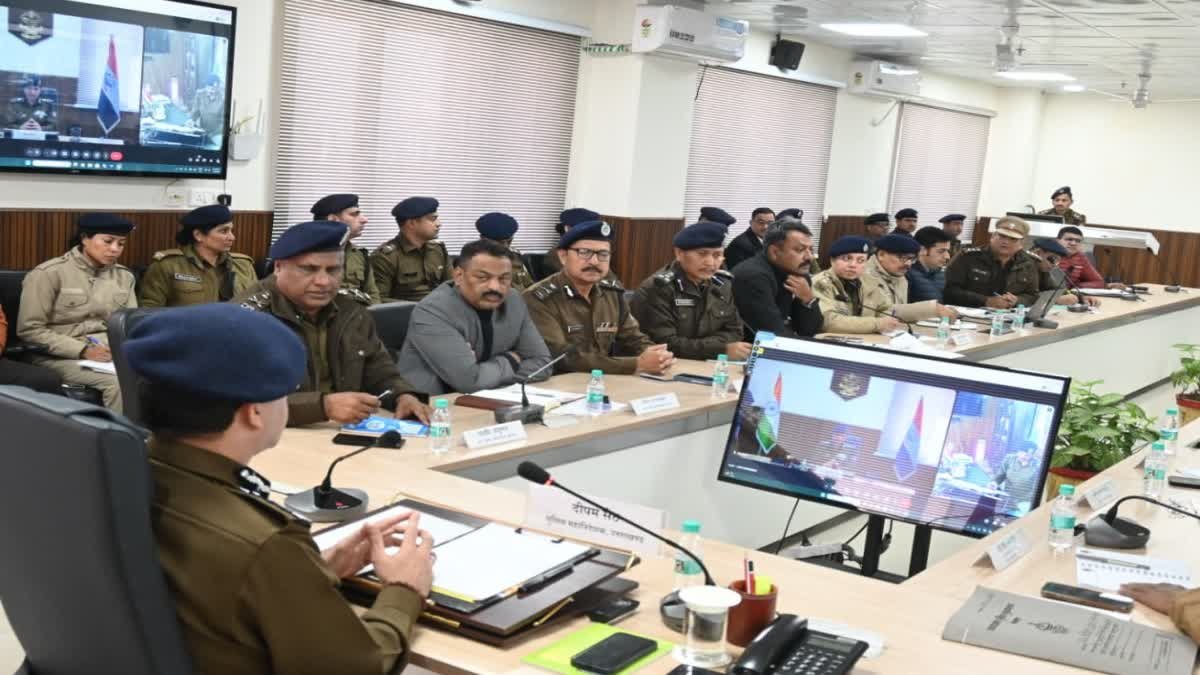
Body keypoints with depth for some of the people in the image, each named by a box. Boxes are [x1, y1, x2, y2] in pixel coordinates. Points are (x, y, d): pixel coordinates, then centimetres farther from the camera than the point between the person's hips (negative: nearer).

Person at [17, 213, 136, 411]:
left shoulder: (123, 276, 10)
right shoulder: (49, 273, -5)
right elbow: (29, 330, -8)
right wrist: (83, 350, -17)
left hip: (111, 351, 5)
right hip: (61, 356, -5)